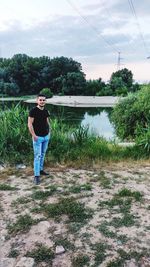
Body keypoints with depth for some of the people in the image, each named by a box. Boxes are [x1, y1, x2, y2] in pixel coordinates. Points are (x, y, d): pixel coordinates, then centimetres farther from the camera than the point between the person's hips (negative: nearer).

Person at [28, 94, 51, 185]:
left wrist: (49, 131, 11)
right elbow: (30, 124, -15)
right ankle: (36, 175, -1)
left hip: (46, 136, 7)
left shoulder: (46, 111, 6)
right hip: (38, 137, -6)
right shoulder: (33, 111, -13)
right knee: (37, 156, -6)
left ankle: (41, 169, 31)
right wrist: (34, 135, -19)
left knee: (43, 154, 16)